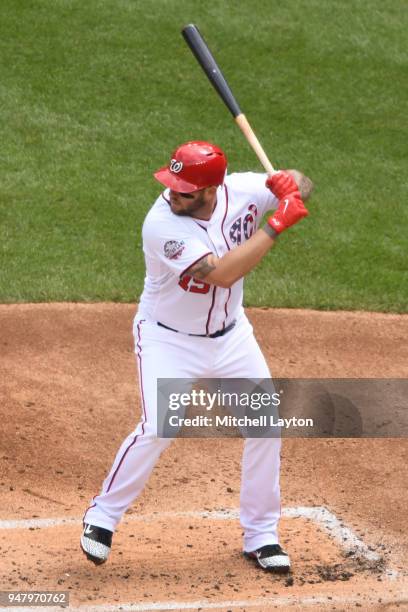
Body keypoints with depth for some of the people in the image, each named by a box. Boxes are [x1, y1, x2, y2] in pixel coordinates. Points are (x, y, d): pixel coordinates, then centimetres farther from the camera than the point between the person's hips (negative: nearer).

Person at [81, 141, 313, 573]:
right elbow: (222, 273, -37)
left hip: (230, 335, 5)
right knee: (158, 430, -18)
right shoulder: (161, 225, -30)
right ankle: (102, 515, 5)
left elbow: (300, 184, 2)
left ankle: (260, 535, 19)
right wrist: (276, 224, -36)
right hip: (168, 339, -5)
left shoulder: (242, 190, -14)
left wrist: (291, 184, -23)